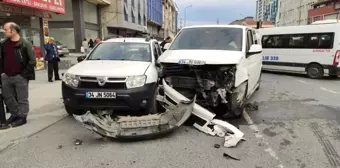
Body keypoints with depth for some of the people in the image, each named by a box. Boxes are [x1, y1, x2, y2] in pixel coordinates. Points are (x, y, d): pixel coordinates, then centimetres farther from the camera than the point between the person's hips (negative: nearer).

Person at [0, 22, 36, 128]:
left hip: (20, 77, -7)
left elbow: (32, 61, -12)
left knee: (22, 99, 1)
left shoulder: (25, 44, -9)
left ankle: (22, 117, 13)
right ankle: (15, 114, 31)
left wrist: (24, 73, -13)